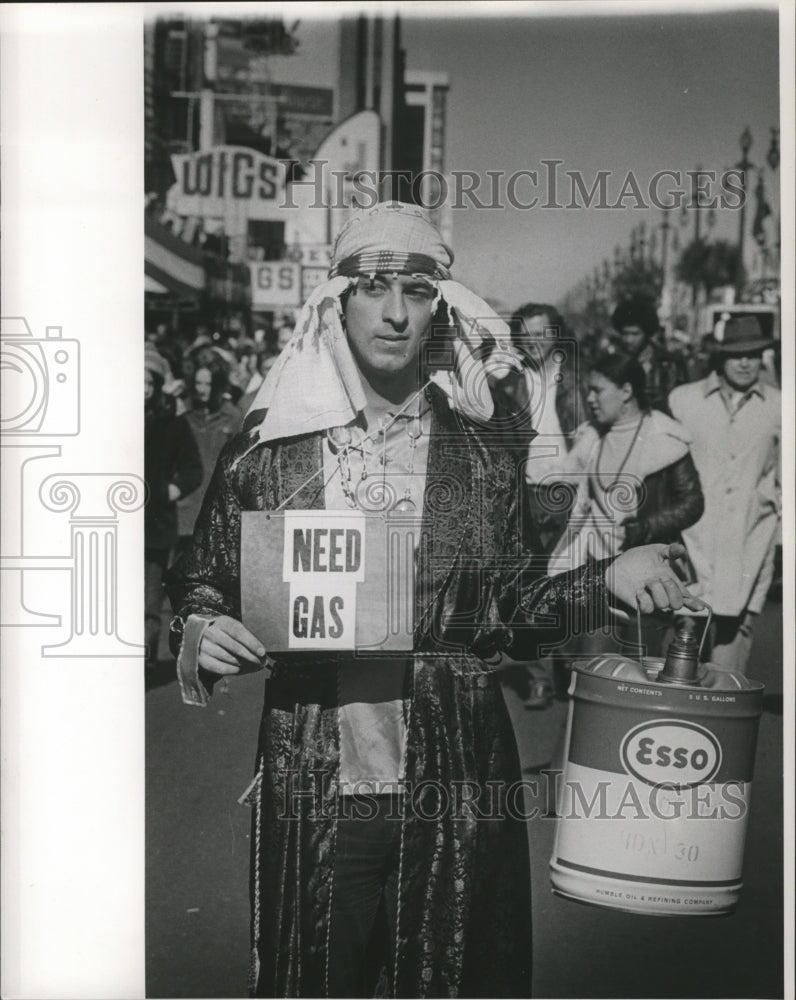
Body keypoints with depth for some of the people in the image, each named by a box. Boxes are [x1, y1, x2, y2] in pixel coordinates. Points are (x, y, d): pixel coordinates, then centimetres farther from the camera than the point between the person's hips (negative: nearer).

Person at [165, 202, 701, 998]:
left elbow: (509, 612, 8)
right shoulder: (267, 447, -1)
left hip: (458, 790, 1)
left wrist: (606, 581, -5)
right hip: (312, 790, 0)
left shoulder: (480, 460, 2)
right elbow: (200, 580, 9)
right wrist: (200, 630, -12)